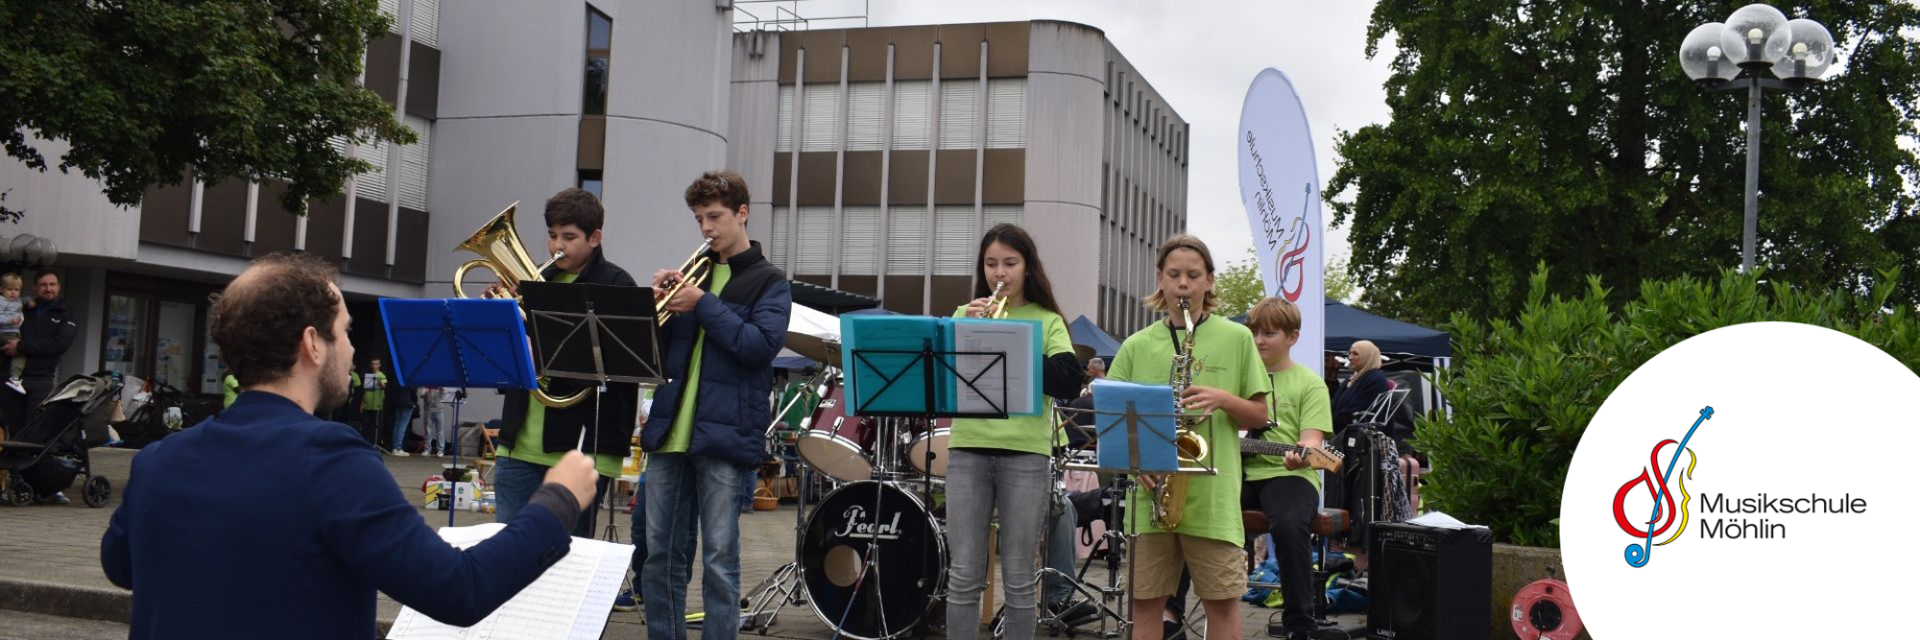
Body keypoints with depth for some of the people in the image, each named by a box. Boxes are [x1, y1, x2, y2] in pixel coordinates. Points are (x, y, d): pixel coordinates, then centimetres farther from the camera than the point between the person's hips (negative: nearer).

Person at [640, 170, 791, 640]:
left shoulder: (768, 282, 3)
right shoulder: (692, 272, 16)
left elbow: (761, 345, -12)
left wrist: (703, 304, -13)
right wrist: (657, 302, -2)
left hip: (724, 434, -5)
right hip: (669, 429, 5)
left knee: (719, 560, -3)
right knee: (661, 556, 8)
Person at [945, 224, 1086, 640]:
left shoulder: (1047, 322, 8)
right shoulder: (965, 315, 14)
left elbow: (1069, 383, -6)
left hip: (1026, 454, -1)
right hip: (968, 449, 1)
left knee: (1018, 578, 2)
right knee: (963, 575, 1)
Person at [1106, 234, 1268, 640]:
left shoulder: (1236, 339, 6)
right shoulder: (1137, 346, 9)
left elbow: (1259, 415, 8)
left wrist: (1224, 399, -12)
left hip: (1212, 495, -1)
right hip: (1152, 493, 2)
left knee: (1223, 601, 2)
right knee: (1145, 600, 5)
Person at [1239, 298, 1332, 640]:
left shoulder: (1309, 383, 5)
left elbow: (1312, 438, -7)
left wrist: (1301, 455, -31)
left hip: (1286, 474, -4)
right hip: (1238, 471, 4)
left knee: (1288, 525, -36)